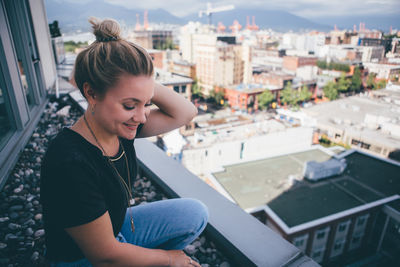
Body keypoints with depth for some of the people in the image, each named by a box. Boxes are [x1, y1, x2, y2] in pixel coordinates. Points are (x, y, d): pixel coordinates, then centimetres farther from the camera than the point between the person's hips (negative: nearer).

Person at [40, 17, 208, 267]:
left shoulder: (120, 126, -14)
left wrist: (140, 80, -24)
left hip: (118, 228, 7)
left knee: (196, 212, -1)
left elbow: (186, 112, -11)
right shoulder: (71, 164, -35)